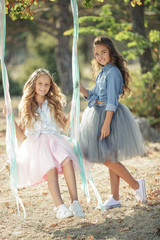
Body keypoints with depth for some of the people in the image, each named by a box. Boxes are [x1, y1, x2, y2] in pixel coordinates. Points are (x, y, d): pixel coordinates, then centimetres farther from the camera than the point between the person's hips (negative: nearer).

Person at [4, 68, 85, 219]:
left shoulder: (53, 104, 20)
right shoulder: (26, 107, 14)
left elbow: (65, 126, 16)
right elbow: (21, 135, 10)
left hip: (55, 141, 2)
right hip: (36, 143, -2)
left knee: (67, 161, -33)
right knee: (50, 168, -34)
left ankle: (75, 203, -38)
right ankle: (60, 207, -40)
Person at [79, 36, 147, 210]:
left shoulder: (113, 72, -15)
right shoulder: (102, 72, 13)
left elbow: (112, 100, -20)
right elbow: (94, 95, 18)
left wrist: (106, 123, -24)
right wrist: (82, 90, 0)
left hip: (110, 115, -9)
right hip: (99, 115, 9)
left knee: (108, 159, -8)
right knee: (110, 160, 11)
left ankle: (136, 185, 5)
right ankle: (115, 197, 16)